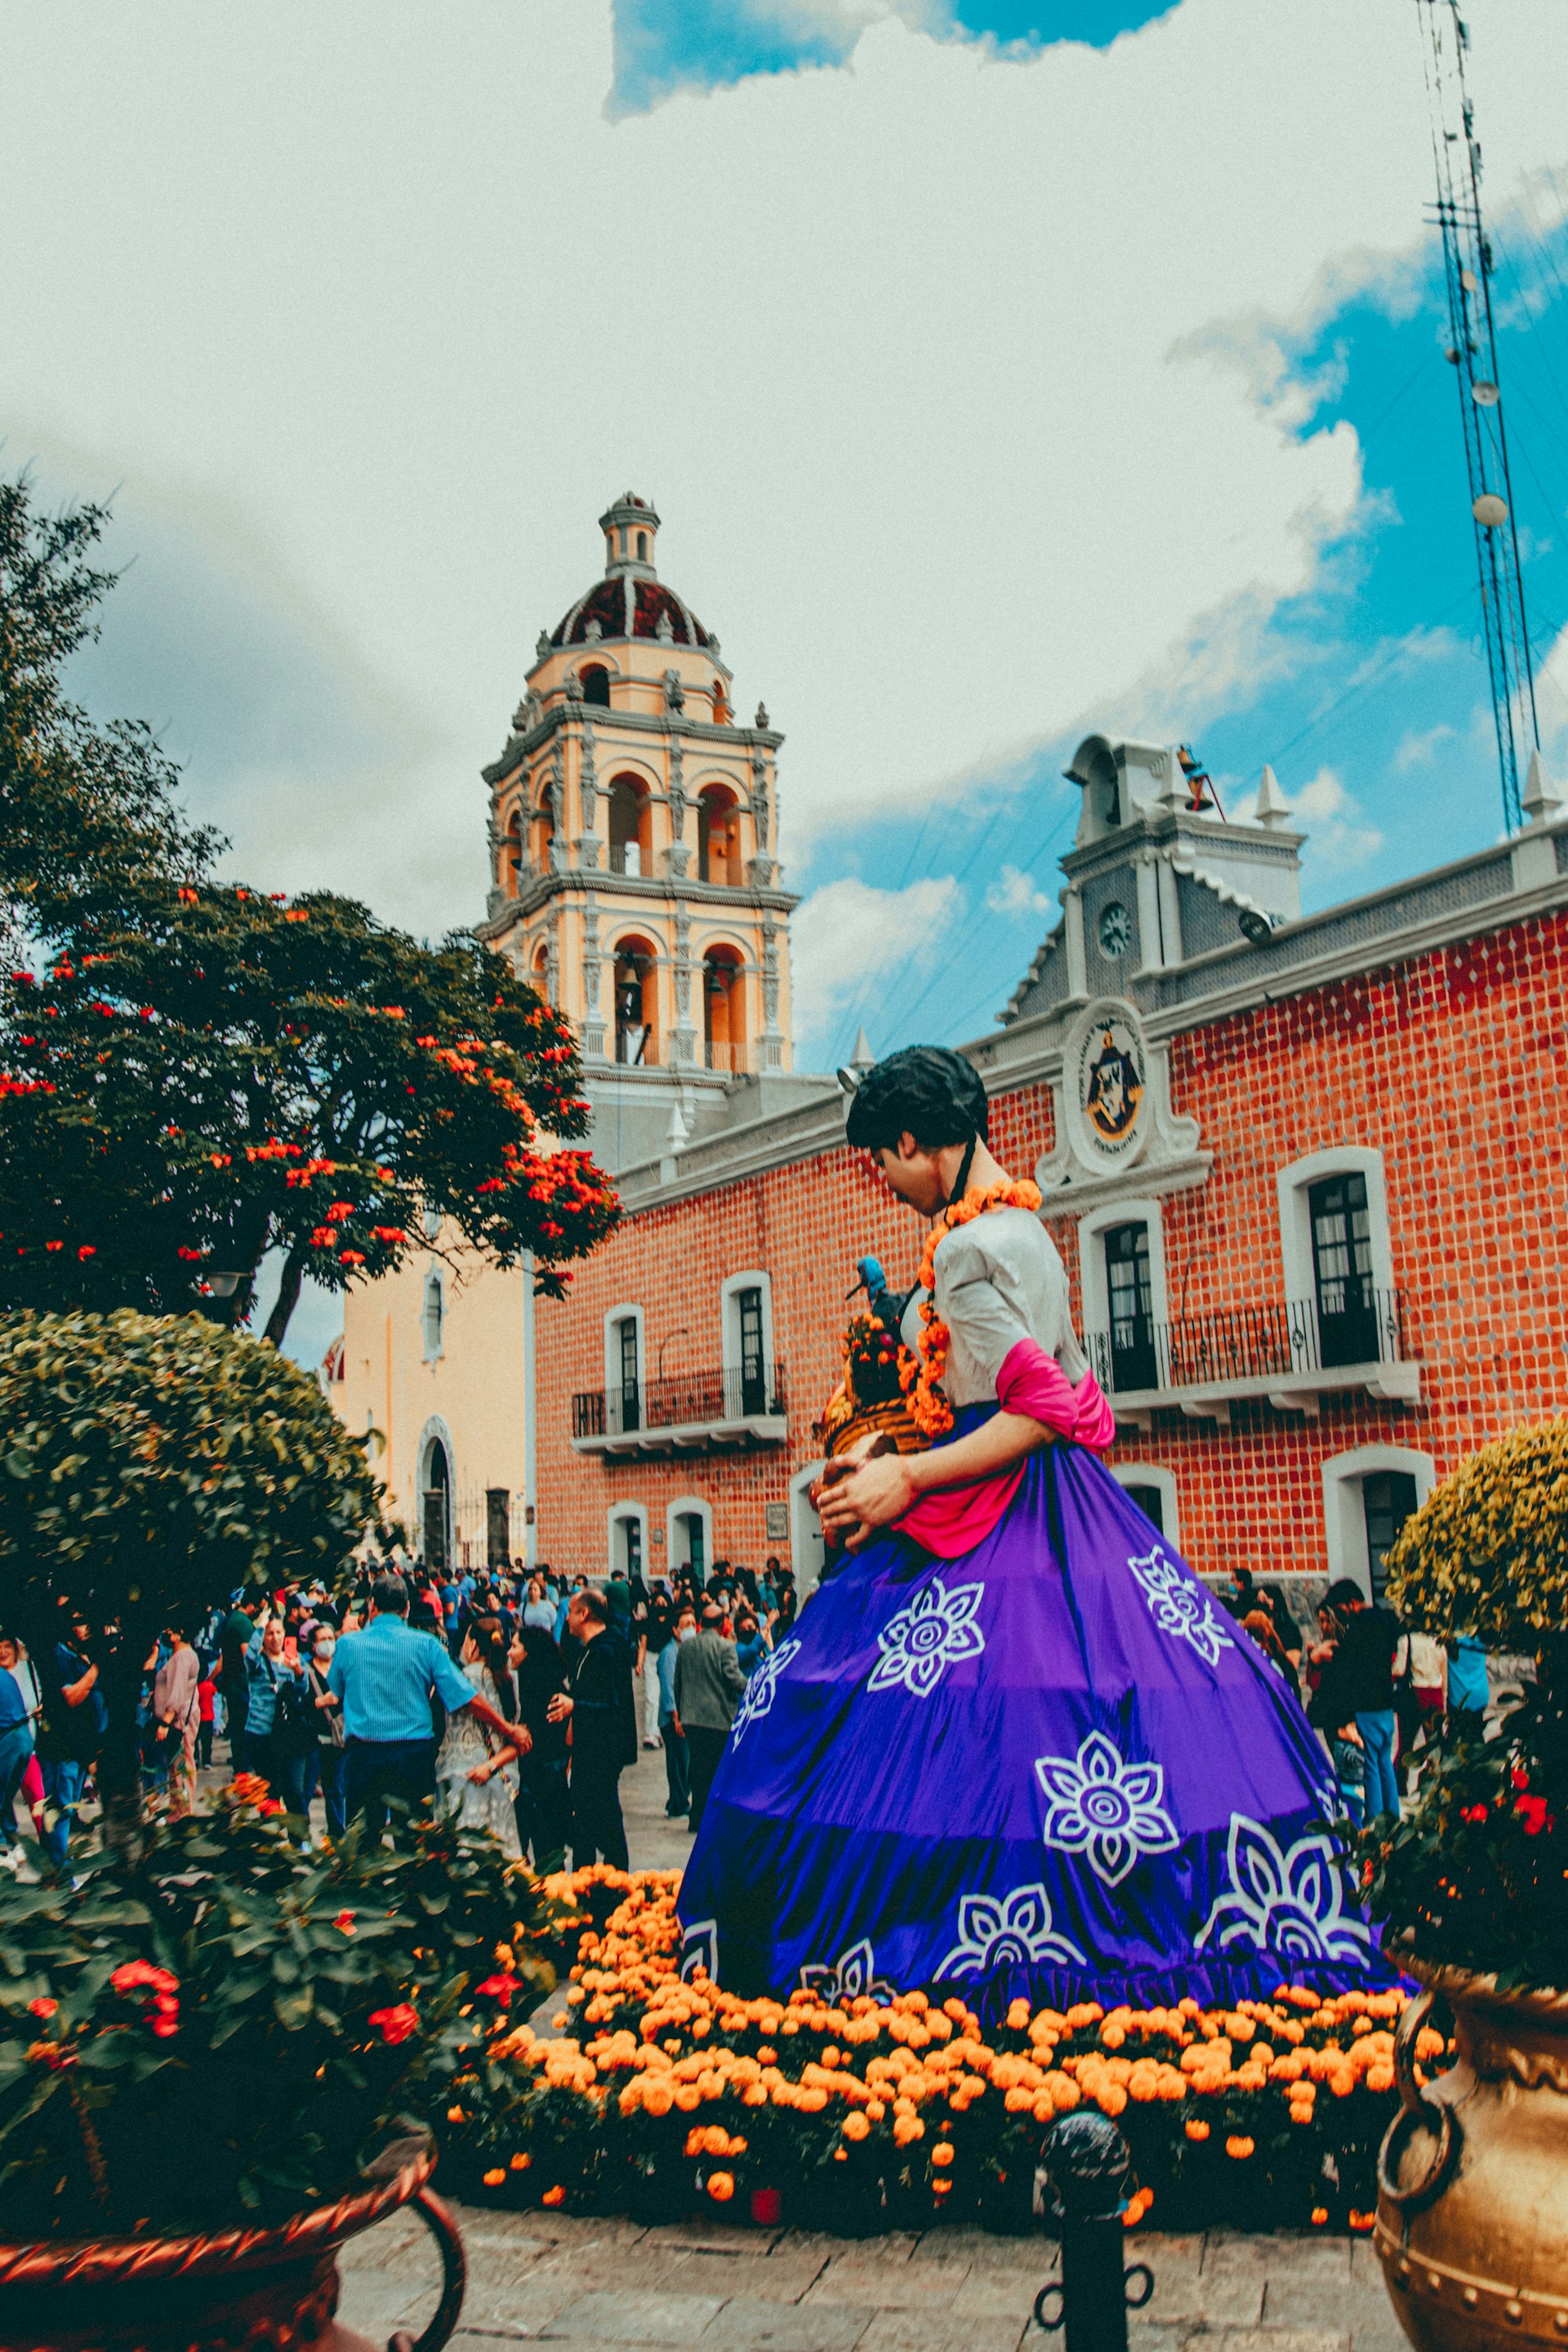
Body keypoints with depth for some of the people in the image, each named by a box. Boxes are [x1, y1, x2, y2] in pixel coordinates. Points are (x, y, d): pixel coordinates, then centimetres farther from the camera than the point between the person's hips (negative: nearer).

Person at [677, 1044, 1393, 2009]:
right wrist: (891, 1451, 18)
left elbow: (1043, 1411, -22)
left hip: (991, 1514, -10)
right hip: (1059, 1509, 10)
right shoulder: (1023, 1224, 14)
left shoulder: (966, 1248, -16)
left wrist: (908, 1477, -18)